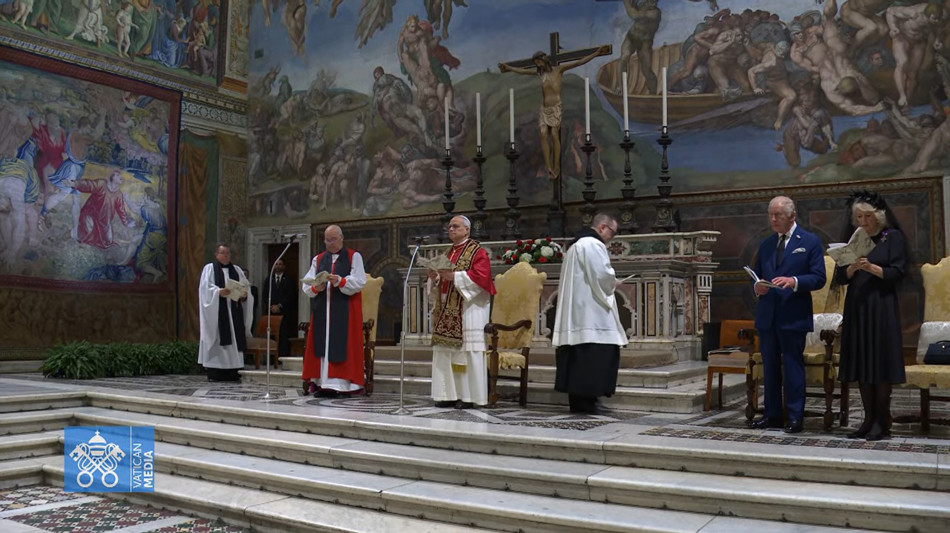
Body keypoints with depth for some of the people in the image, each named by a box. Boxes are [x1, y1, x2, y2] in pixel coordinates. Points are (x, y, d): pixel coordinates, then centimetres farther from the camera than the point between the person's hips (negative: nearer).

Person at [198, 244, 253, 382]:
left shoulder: (236, 270, 19)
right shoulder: (209, 268, 7)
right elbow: (206, 287, -7)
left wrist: (244, 294, -12)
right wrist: (218, 292, -25)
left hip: (234, 310, 4)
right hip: (216, 310, -4)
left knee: (234, 339, -1)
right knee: (217, 340, -7)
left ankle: (233, 372, 1)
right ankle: (214, 373, -6)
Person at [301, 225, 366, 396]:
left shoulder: (354, 257, 5)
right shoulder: (318, 259, 16)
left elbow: (359, 281, -6)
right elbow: (306, 284, 7)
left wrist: (339, 281, -20)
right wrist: (315, 288, -14)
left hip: (345, 310, -4)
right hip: (321, 310, 4)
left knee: (342, 345, -7)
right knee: (321, 344, 0)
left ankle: (340, 383, -8)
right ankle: (320, 381, 1)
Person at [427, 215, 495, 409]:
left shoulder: (477, 252, -3)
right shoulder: (448, 253, 21)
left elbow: (480, 276, -16)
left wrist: (454, 276, -21)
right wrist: (435, 277, 1)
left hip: (468, 310, -8)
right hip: (447, 312, 8)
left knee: (467, 353, -7)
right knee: (445, 353, 5)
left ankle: (468, 396, -3)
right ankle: (449, 394, 10)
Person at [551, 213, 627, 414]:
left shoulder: (576, 245, 22)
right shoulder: (593, 245, -10)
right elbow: (603, 275, -19)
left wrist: (609, 282, 17)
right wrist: (613, 283, 1)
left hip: (574, 312, 10)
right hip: (590, 313, -10)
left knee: (578, 357, 8)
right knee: (594, 355, -8)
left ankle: (577, 401, 10)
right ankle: (586, 400, -9)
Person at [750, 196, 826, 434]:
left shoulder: (810, 242, 0)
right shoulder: (766, 244, 15)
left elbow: (818, 278, -6)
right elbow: (757, 275, 18)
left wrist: (794, 281, -22)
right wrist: (756, 287, -5)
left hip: (793, 316, -5)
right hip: (767, 315, 5)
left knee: (793, 367, -2)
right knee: (769, 367, 10)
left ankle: (794, 417, 5)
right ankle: (772, 414, 18)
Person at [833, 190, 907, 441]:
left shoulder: (893, 237, 1)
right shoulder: (852, 240, 13)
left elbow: (897, 273, -6)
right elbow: (840, 278, 8)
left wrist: (871, 267, -19)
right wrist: (853, 267, -11)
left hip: (882, 307, -4)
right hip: (856, 307, 4)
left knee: (881, 363, -5)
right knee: (861, 364, 4)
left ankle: (882, 422, 1)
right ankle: (869, 420, 10)